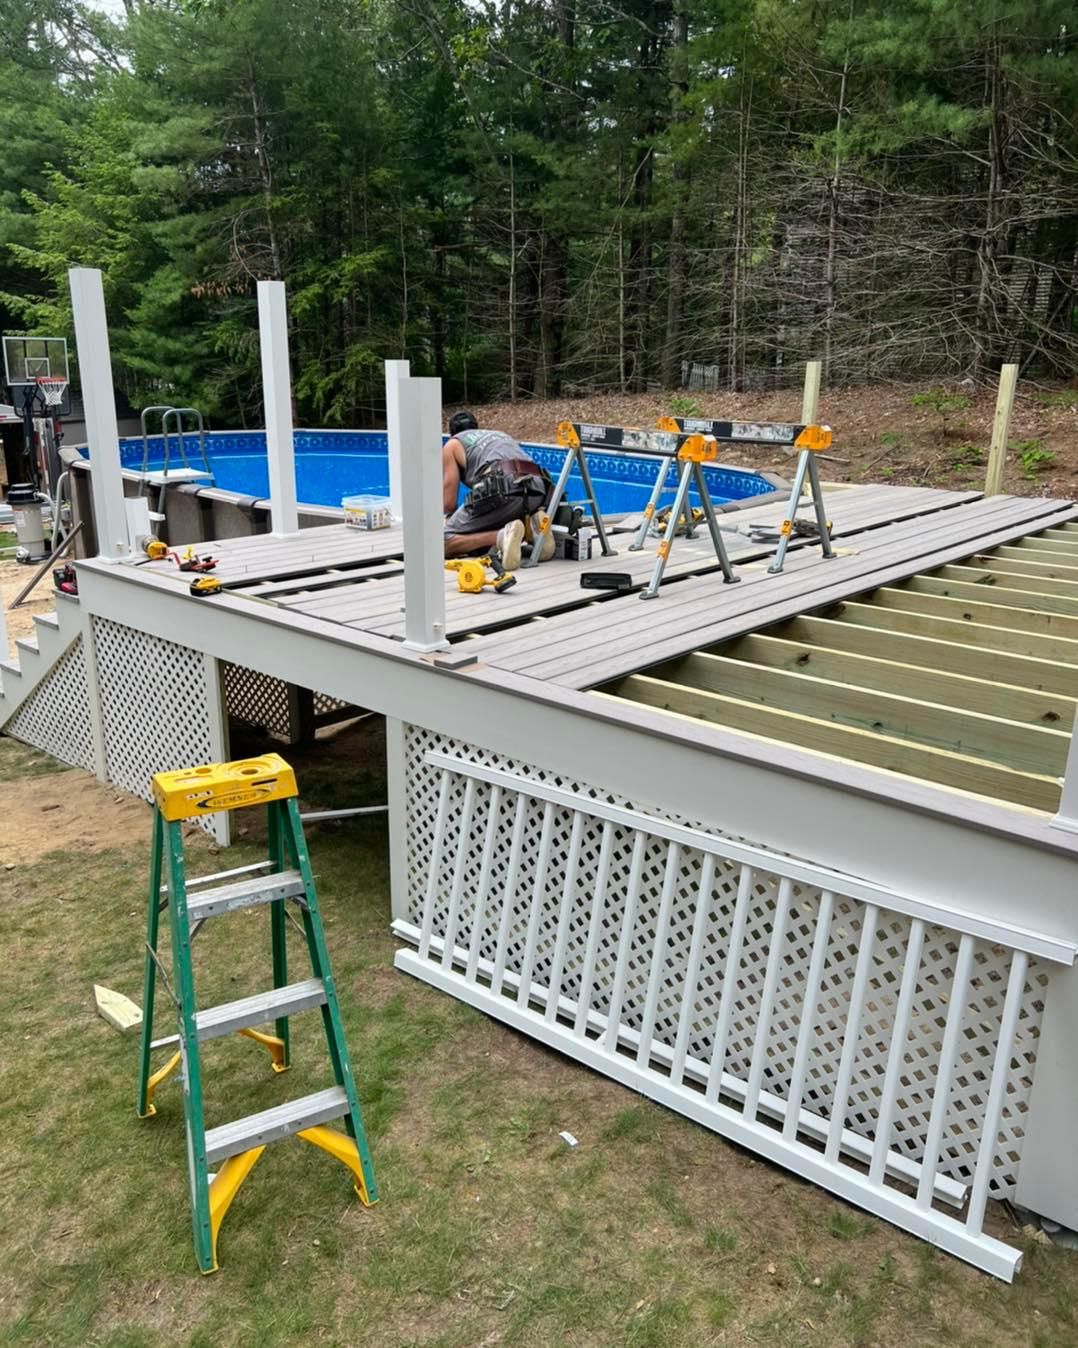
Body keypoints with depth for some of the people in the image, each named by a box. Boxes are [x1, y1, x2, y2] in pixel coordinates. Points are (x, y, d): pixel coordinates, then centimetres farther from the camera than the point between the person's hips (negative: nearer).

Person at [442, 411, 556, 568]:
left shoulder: (452, 445, 24)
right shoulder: (501, 434, 40)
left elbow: (448, 504, 15)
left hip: (500, 491, -5)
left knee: (444, 543, 3)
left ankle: (501, 536, -21)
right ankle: (529, 526, 0)